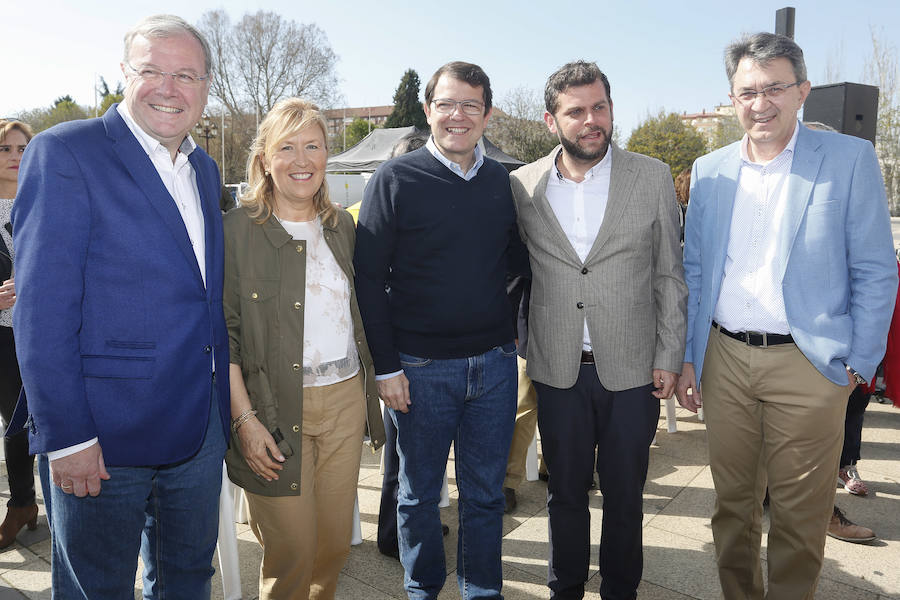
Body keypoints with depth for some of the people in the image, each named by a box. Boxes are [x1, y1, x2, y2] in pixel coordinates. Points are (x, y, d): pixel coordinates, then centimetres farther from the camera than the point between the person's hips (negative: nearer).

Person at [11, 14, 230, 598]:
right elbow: (42, 310, -15)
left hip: (201, 428, 6)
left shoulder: (205, 170, 10)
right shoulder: (65, 153, -11)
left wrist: (224, 402, 10)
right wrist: (65, 435, -17)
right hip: (104, 434, -6)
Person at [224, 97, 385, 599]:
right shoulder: (237, 229, -7)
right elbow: (223, 333, -8)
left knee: (336, 544, 13)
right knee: (292, 553, 3)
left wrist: (374, 382, 12)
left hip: (345, 400, 5)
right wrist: (245, 419, -14)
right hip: (277, 408, -4)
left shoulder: (343, 225, 10)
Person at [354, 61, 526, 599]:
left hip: (494, 362, 3)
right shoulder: (395, 180, -6)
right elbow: (369, 277, -7)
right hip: (421, 368, -3)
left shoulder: (503, 181, 6)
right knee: (419, 495, 13)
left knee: (486, 493, 15)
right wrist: (386, 366, -10)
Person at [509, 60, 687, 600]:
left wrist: (669, 357, -1)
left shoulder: (653, 177, -1)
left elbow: (669, 274, 1)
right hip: (558, 369, 1)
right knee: (565, 491, 15)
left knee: (625, 495, 14)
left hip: (632, 369, 0)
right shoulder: (523, 185, 0)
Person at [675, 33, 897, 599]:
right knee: (732, 502, 16)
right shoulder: (709, 169, 7)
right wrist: (686, 357, 6)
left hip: (807, 363, -3)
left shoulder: (850, 158, -2)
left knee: (799, 514, 9)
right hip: (724, 358, 3)